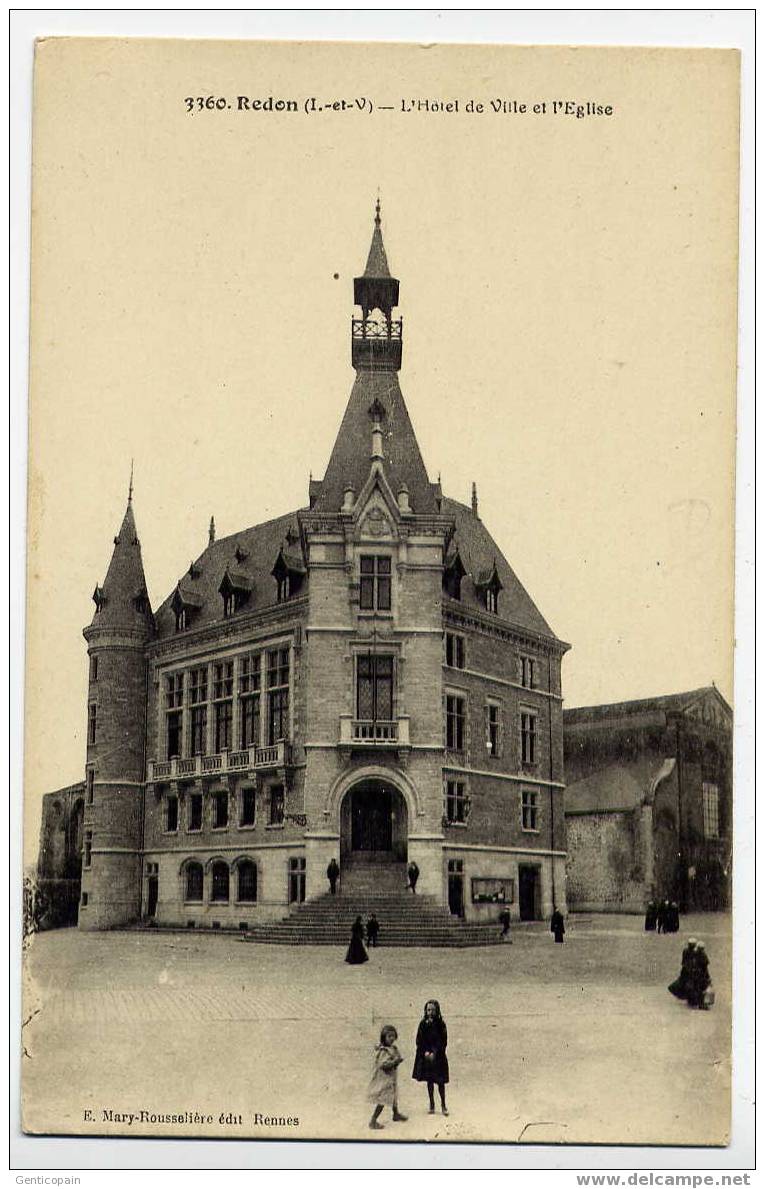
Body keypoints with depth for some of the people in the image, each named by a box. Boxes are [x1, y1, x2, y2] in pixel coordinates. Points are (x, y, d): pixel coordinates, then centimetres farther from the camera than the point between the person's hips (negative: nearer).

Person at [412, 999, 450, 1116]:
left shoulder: (440, 1024, -5)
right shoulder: (423, 1024, 0)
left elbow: (442, 1042, -7)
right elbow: (419, 1041, -1)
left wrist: (434, 1053, -17)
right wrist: (426, 1052, -14)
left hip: (438, 1057, -2)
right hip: (425, 1057, 2)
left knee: (440, 1082, 1)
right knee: (429, 1081, 8)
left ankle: (443, 1105, 11)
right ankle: (431, 1105, 18)